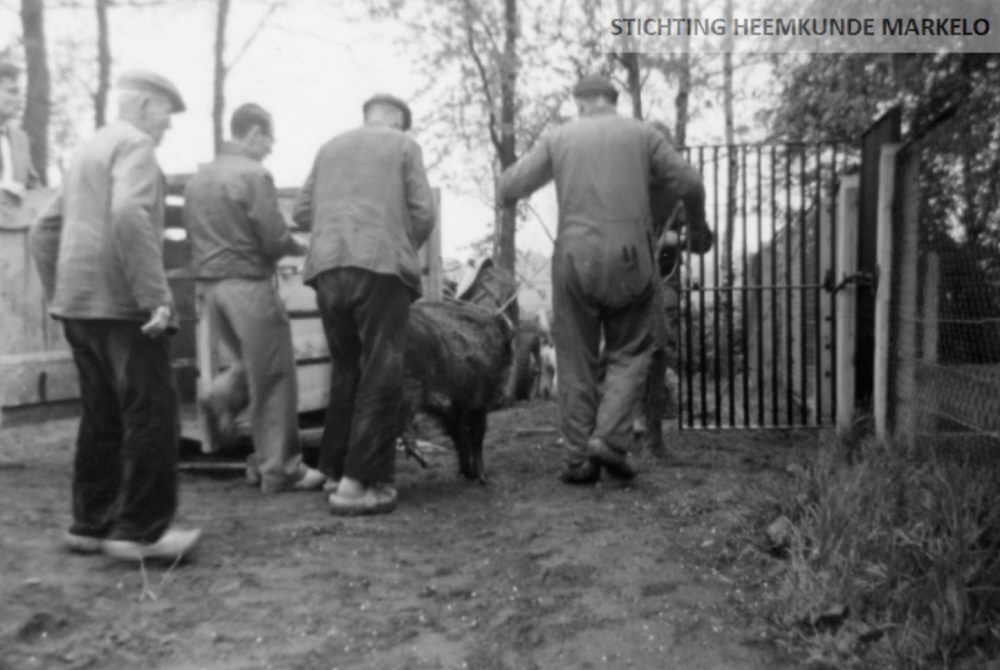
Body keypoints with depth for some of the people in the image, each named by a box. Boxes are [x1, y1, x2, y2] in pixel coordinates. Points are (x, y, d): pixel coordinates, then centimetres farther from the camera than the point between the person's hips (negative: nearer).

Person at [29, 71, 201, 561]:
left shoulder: (88, 150, 23)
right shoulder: (135, 144, -5)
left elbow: (45, 230, 24)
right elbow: (128, 215, -24)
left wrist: (59, 293, 22)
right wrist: (155, 295, -24)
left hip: (79, 307, 9)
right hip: (121, 305, -9)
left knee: (103, 417, 13)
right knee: (152, 415, -6)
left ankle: (91, 525, 19)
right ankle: (140, 530, -3)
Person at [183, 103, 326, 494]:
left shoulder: (198, 179, 14)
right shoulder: (253, 175, -10)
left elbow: (196, 236, 18)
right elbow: (275, 240, -14)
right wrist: (301, 246, 4)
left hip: (208, 284, 8)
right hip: (247, 284, -8)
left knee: (250, 364, 24)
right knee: (273, 378, 1)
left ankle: (222, 397, -3)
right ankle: (280, 469, 6)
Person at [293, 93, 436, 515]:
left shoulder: (330, 147, 21)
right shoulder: (404, 145, 11)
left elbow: (301, 212, 16)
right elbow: (423, 212, 2)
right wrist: (406, 249, 18)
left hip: (326, 267, 5)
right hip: (379, 264, -5)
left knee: (346, 369, 16)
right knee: (380, 375, -2)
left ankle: (335, 469, 21)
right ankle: (358, 483, -5)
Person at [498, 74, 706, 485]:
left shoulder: (559, 138, 8)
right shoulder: (642, 134, 8)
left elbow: (508, 189, 5)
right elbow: (692, 186, 5)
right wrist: (650, 173, 24)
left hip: (575, 258, 1)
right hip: (630, 260, 0)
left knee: (576, 360, 7)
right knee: (630, 354, 12)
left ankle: (580, 459, 8)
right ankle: (610, 439, -3)